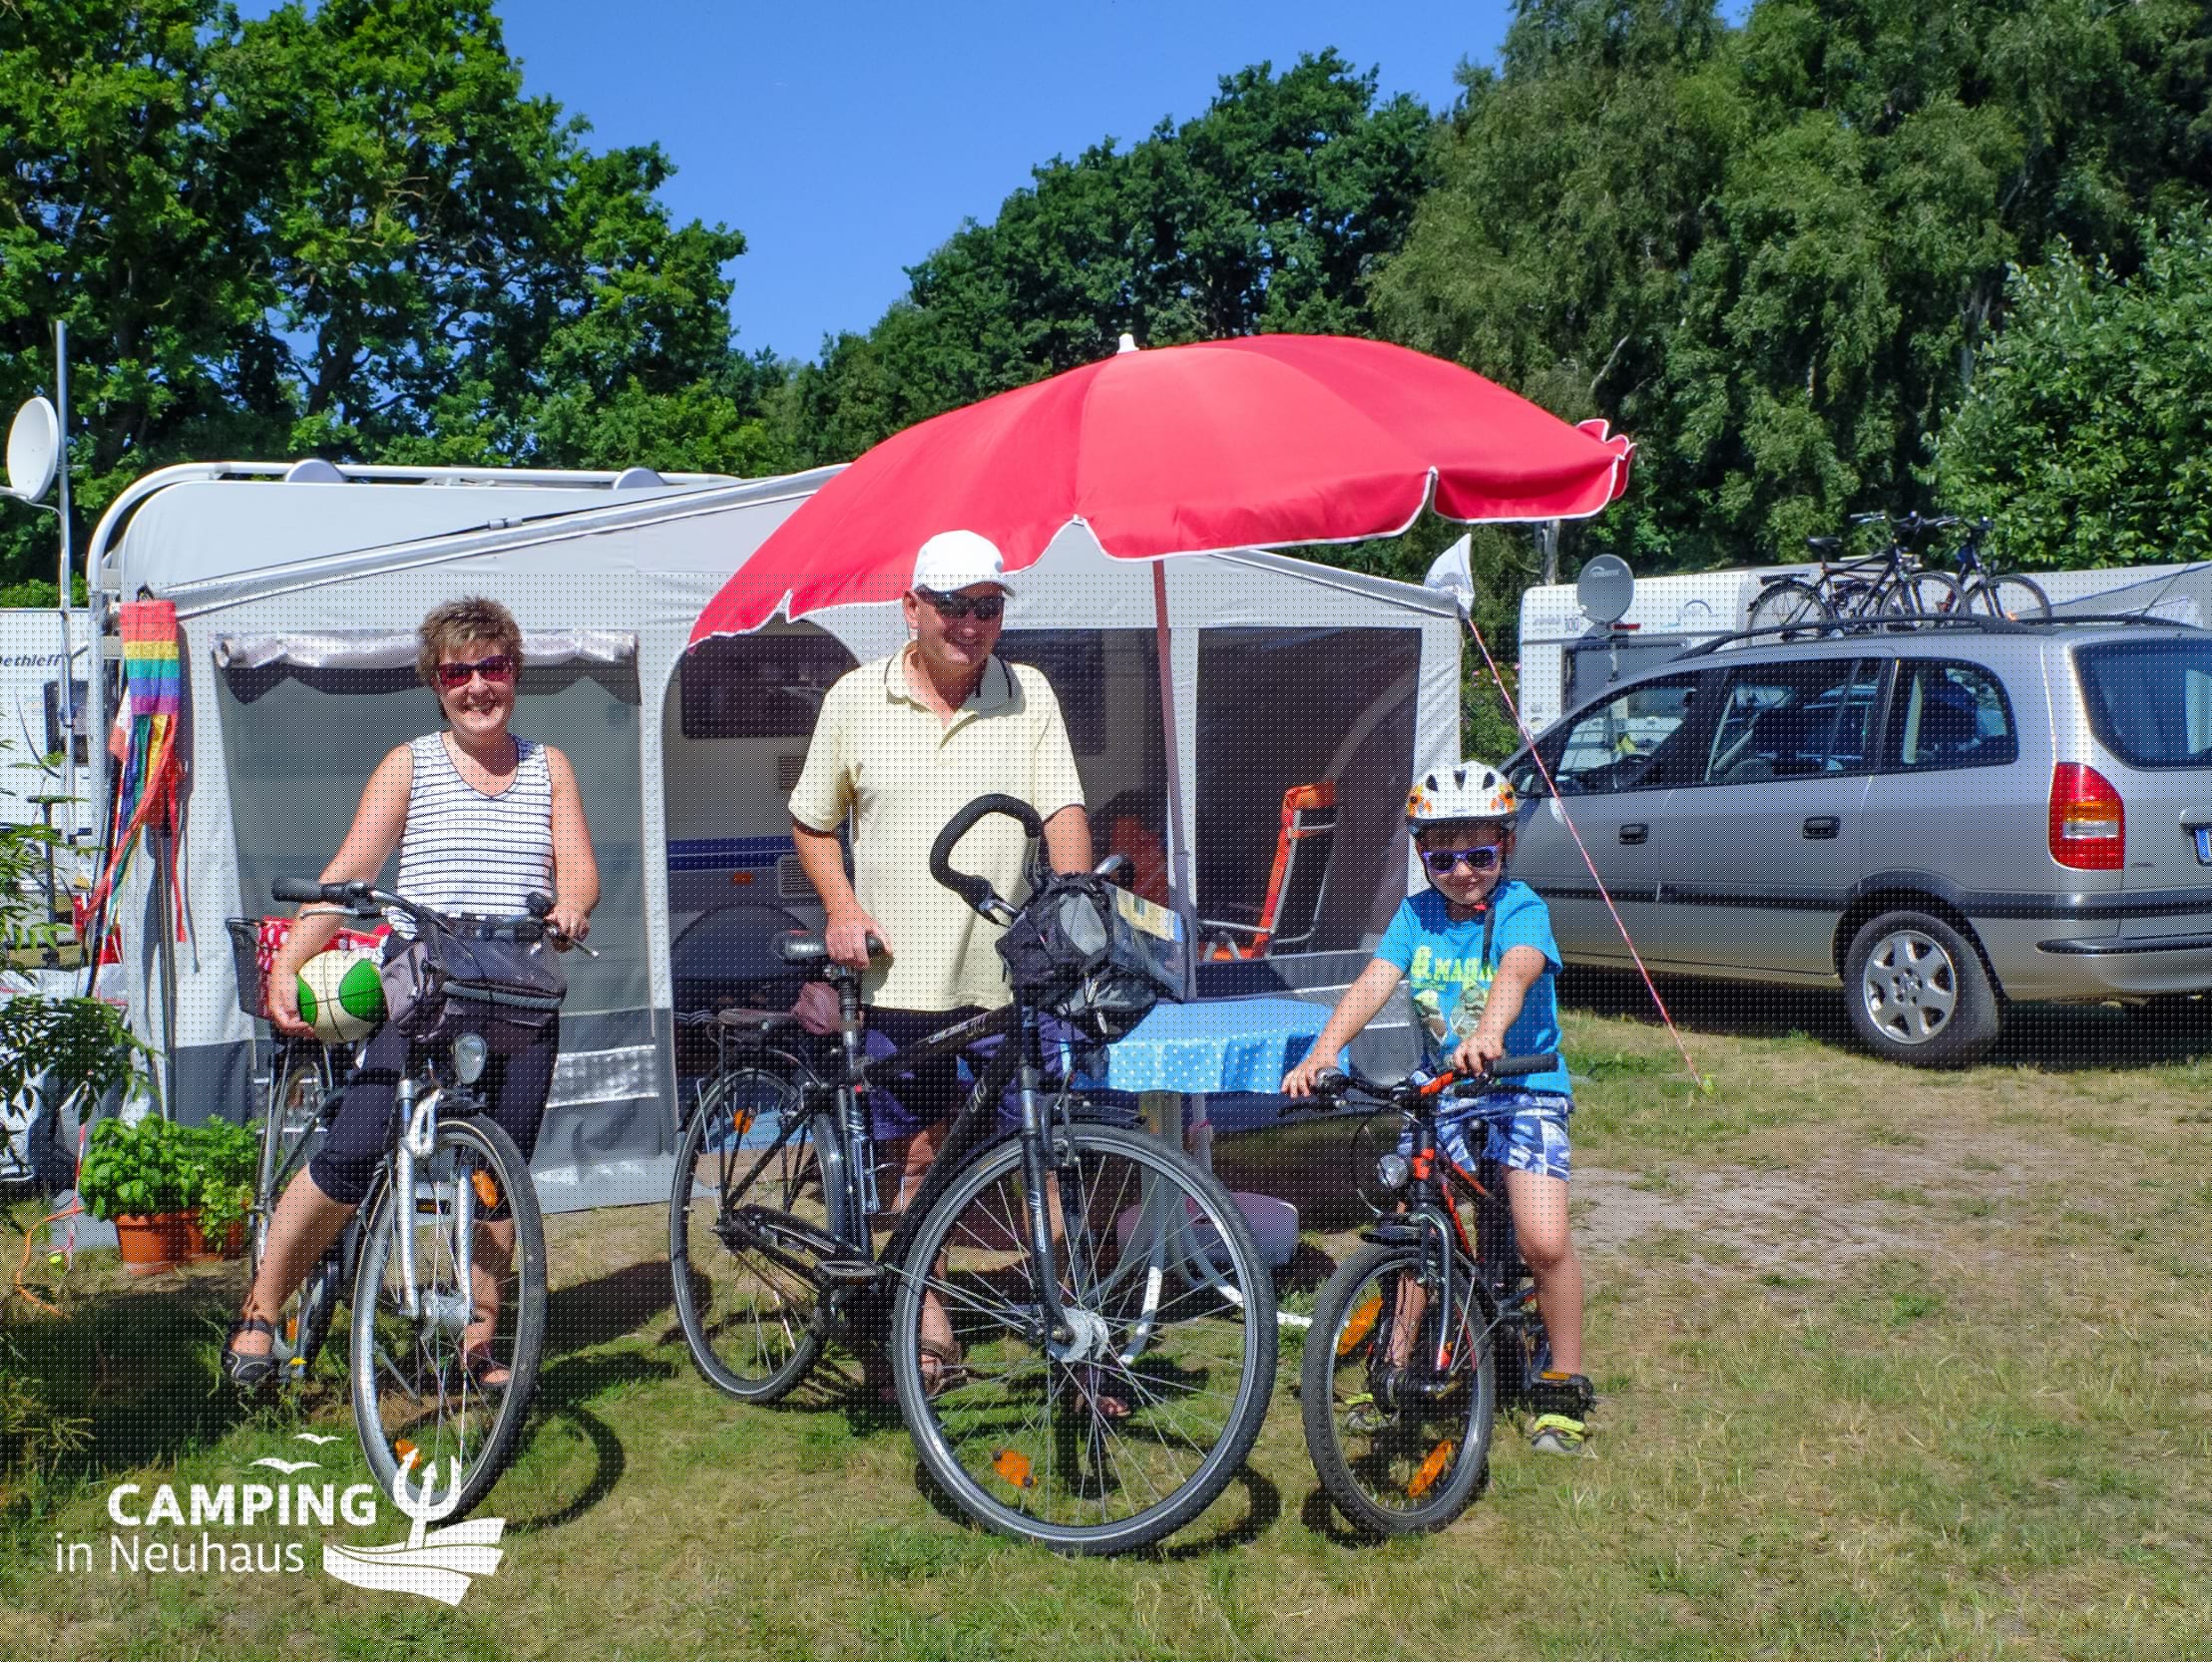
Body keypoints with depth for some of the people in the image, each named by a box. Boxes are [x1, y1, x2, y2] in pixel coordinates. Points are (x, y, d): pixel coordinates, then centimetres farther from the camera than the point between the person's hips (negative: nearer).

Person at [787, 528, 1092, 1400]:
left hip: (1008, 979, -1)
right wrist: (843, 909, -2)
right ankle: (928, 1327, 23)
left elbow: (1065, 811, -5)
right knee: (916, 1160, 10)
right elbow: (812, 822, 13)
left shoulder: (1029, 696, 3)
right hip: (899, 979, 1)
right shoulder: (856, 699, 4)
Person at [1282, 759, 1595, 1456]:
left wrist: (1487, 1034, -54)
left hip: (1524, 1088, -4)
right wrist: (1322, 1053, -30)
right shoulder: (1416, 914, 1)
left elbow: (1516, 969, -32)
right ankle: (1396, 1367, 19)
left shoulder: (1520, 908, -11)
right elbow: (1372, 984, -13)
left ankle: (1564, 1385, 4)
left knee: (1543, 1240, -16)